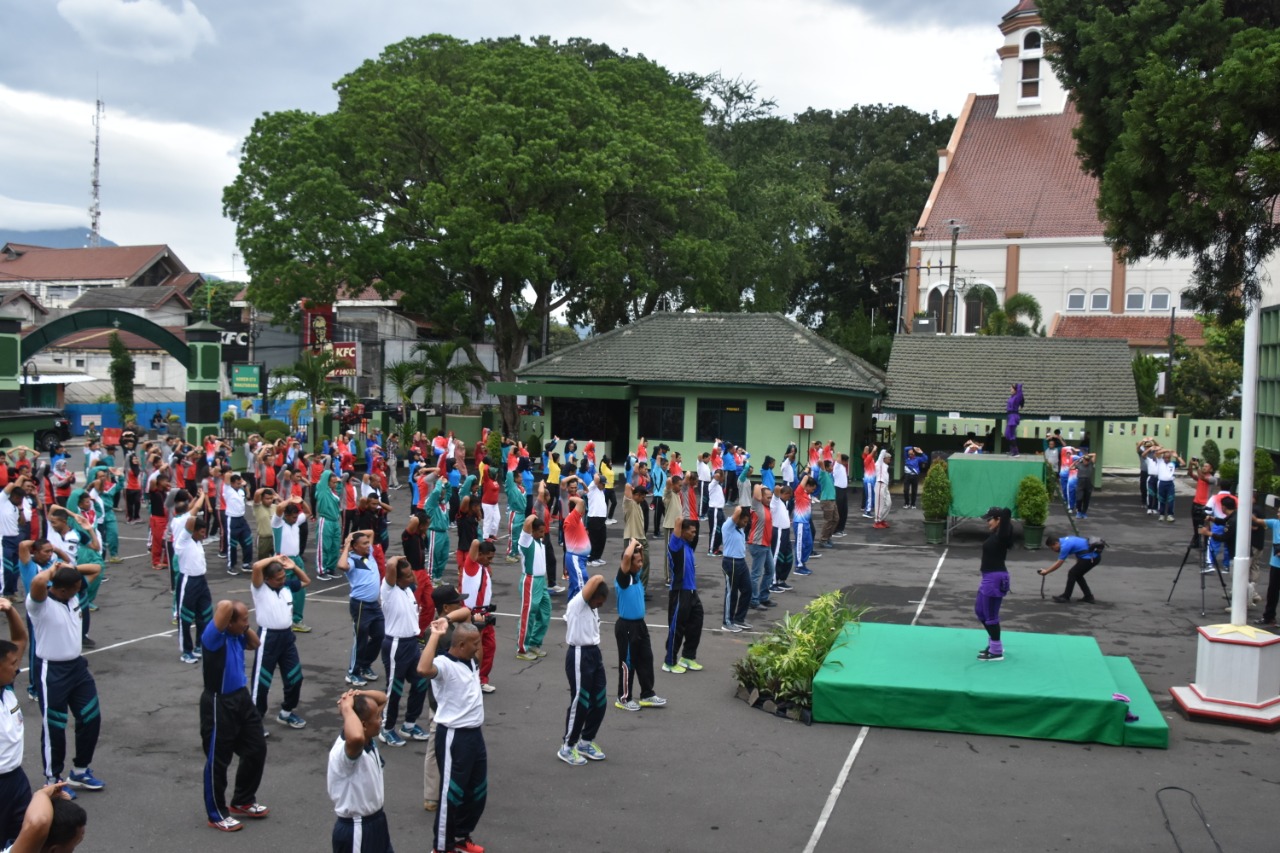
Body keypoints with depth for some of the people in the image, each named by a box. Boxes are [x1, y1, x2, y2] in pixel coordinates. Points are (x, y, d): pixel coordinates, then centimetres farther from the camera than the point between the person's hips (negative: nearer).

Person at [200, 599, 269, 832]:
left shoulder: (236, 634, 3)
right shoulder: (214, 636, -22)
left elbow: (254, 644, 24)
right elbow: (225, 606, -40)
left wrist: (246, 629, 6)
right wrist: (230, 609, -17)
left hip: (242, 698, 9)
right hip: (219, 704, -9)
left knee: (257, 750, 16)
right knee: (218, 761, 5)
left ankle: (243, 801, 35)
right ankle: (217, 814, 20)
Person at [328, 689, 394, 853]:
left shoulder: (368, 739, -4)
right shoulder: (344, 751, -31)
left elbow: (382, 698, 7)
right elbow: (356, 738, -58)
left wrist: (359, 694, -13)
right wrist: (347, 708, -40)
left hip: (375, 822, 9)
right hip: (354, 831, -9)